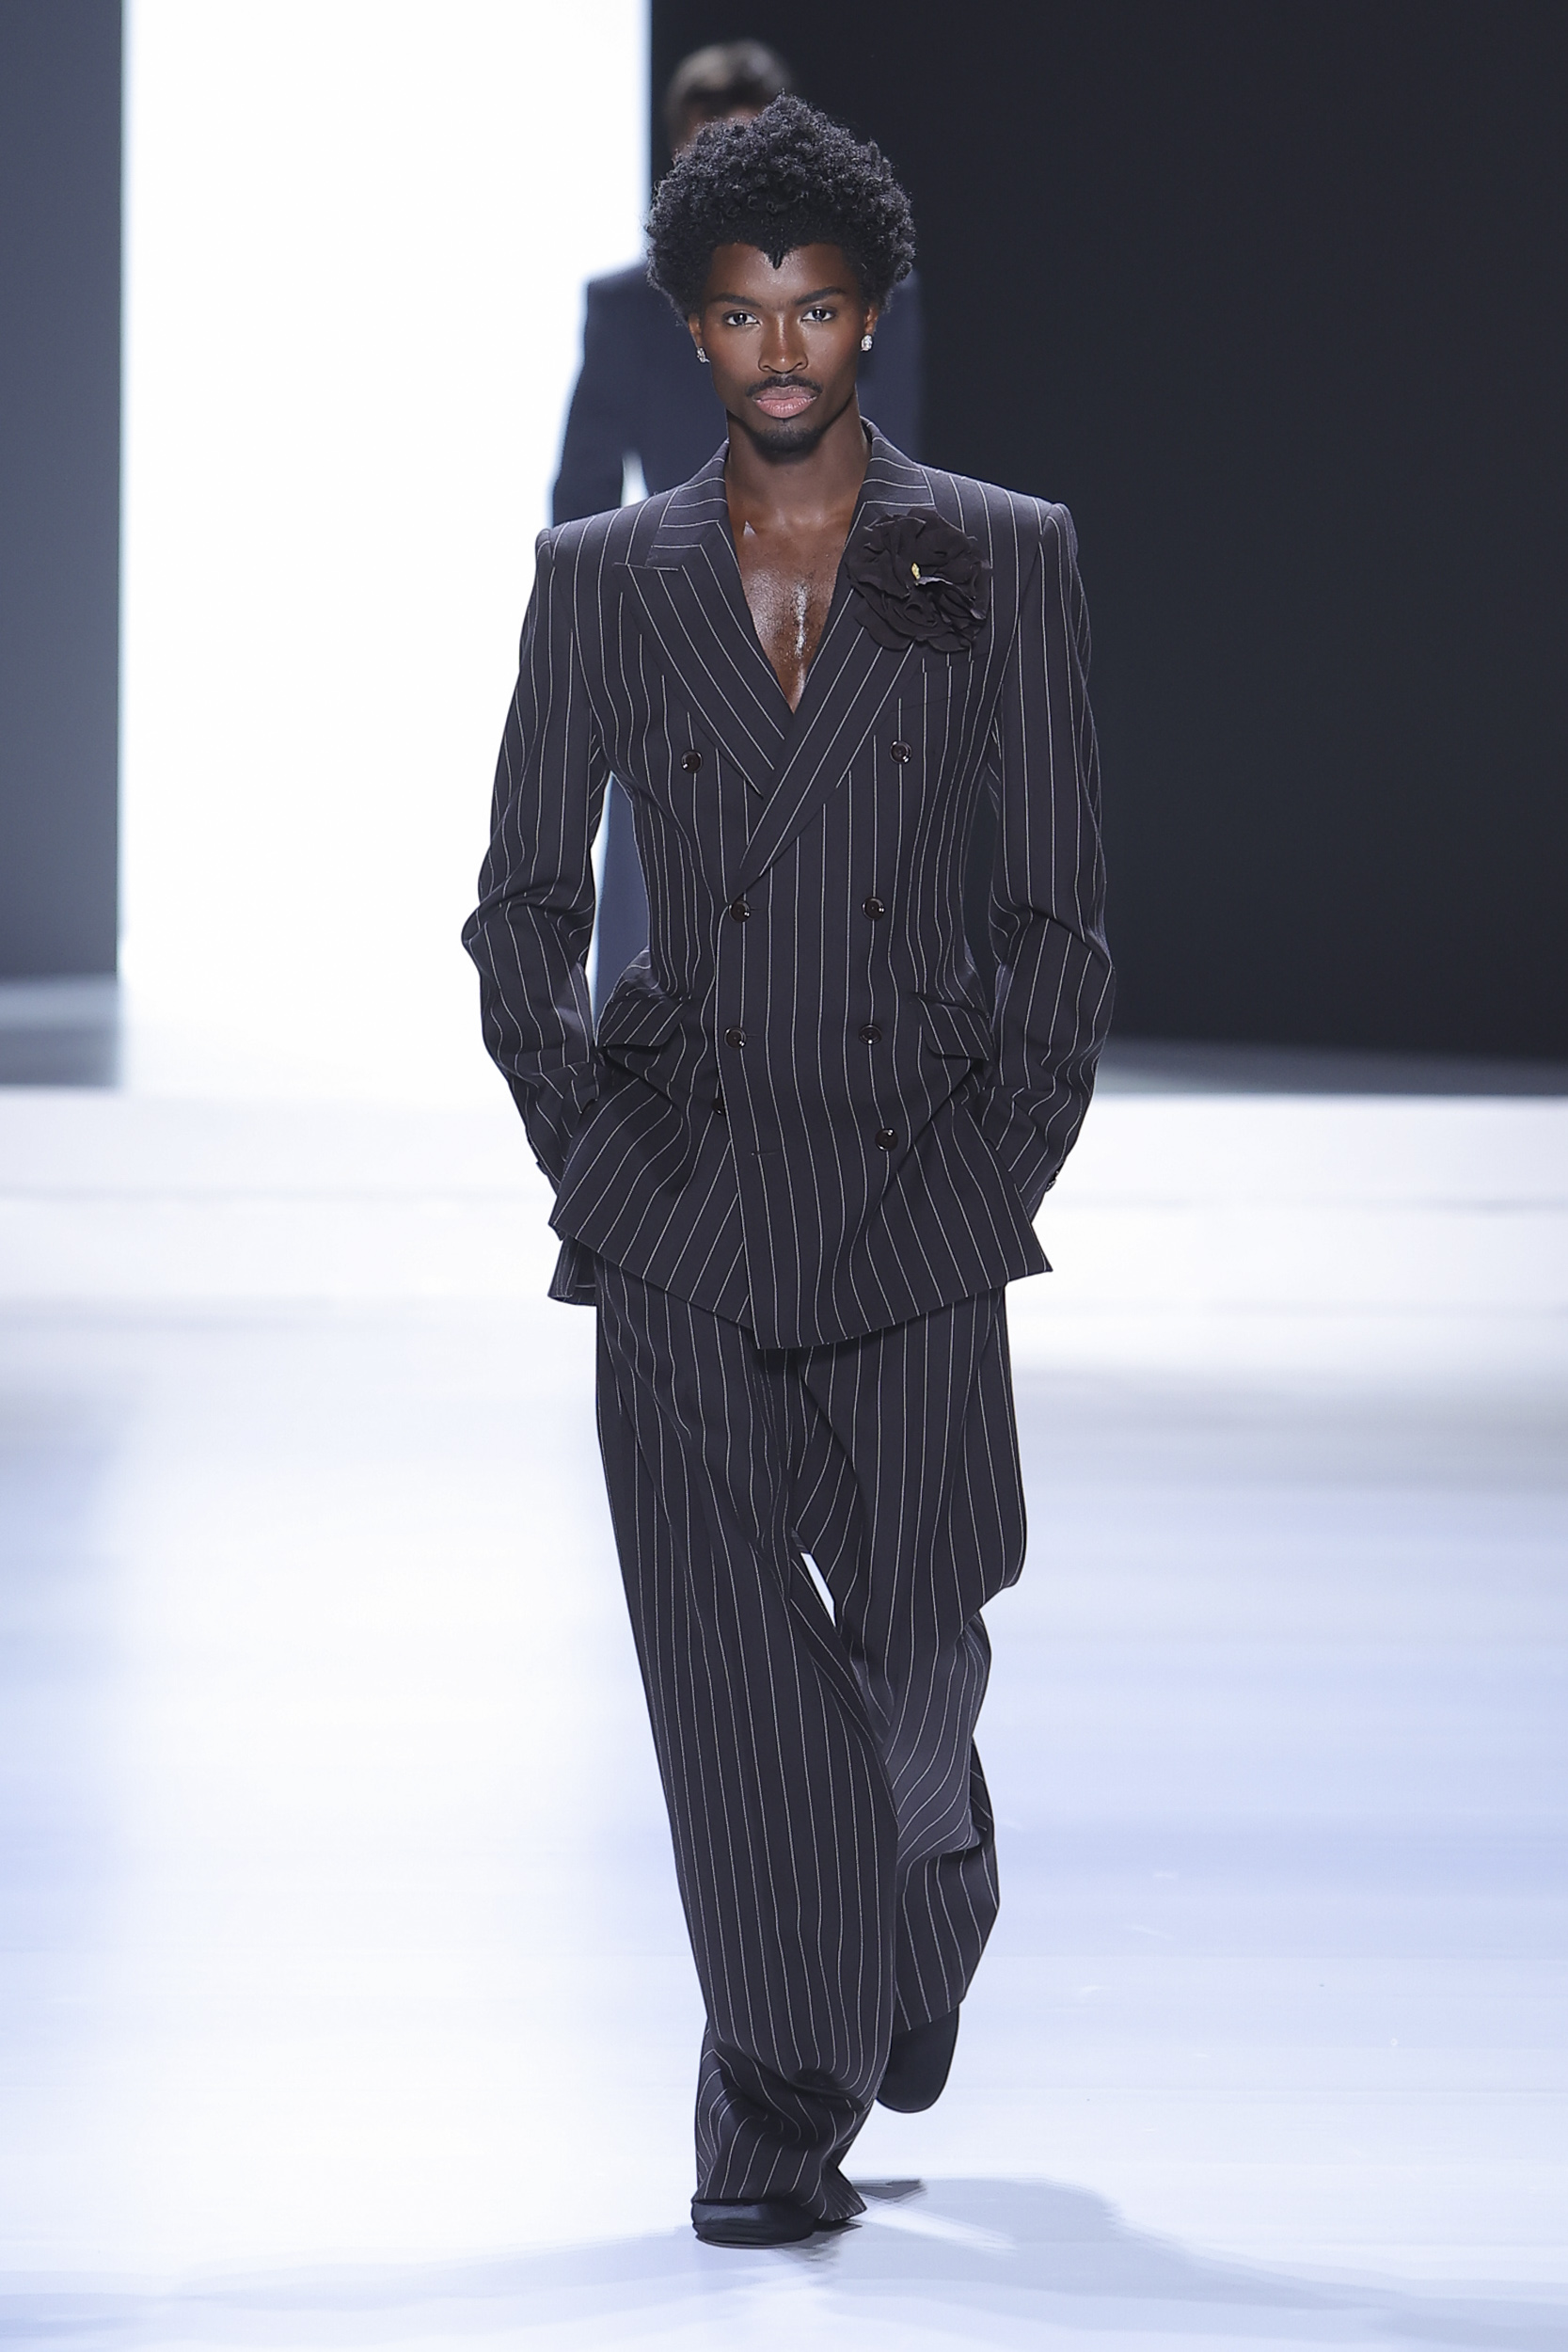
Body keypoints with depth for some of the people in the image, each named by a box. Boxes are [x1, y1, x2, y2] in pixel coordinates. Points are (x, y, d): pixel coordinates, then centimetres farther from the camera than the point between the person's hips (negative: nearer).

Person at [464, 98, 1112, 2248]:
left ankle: (927, 1902, 36)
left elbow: (1061, 907, 5)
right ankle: (778, 2128, 1)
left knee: (912, 1634, 2)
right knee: (730, 1657, -5)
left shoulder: (1002, 561, 4)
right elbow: (524, 902, 10)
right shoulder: (604, 578, 6)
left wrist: (1009, 1157, -2)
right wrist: (580, 1145, 0)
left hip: (915, 1188, 0)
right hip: (680, 1198, 0)